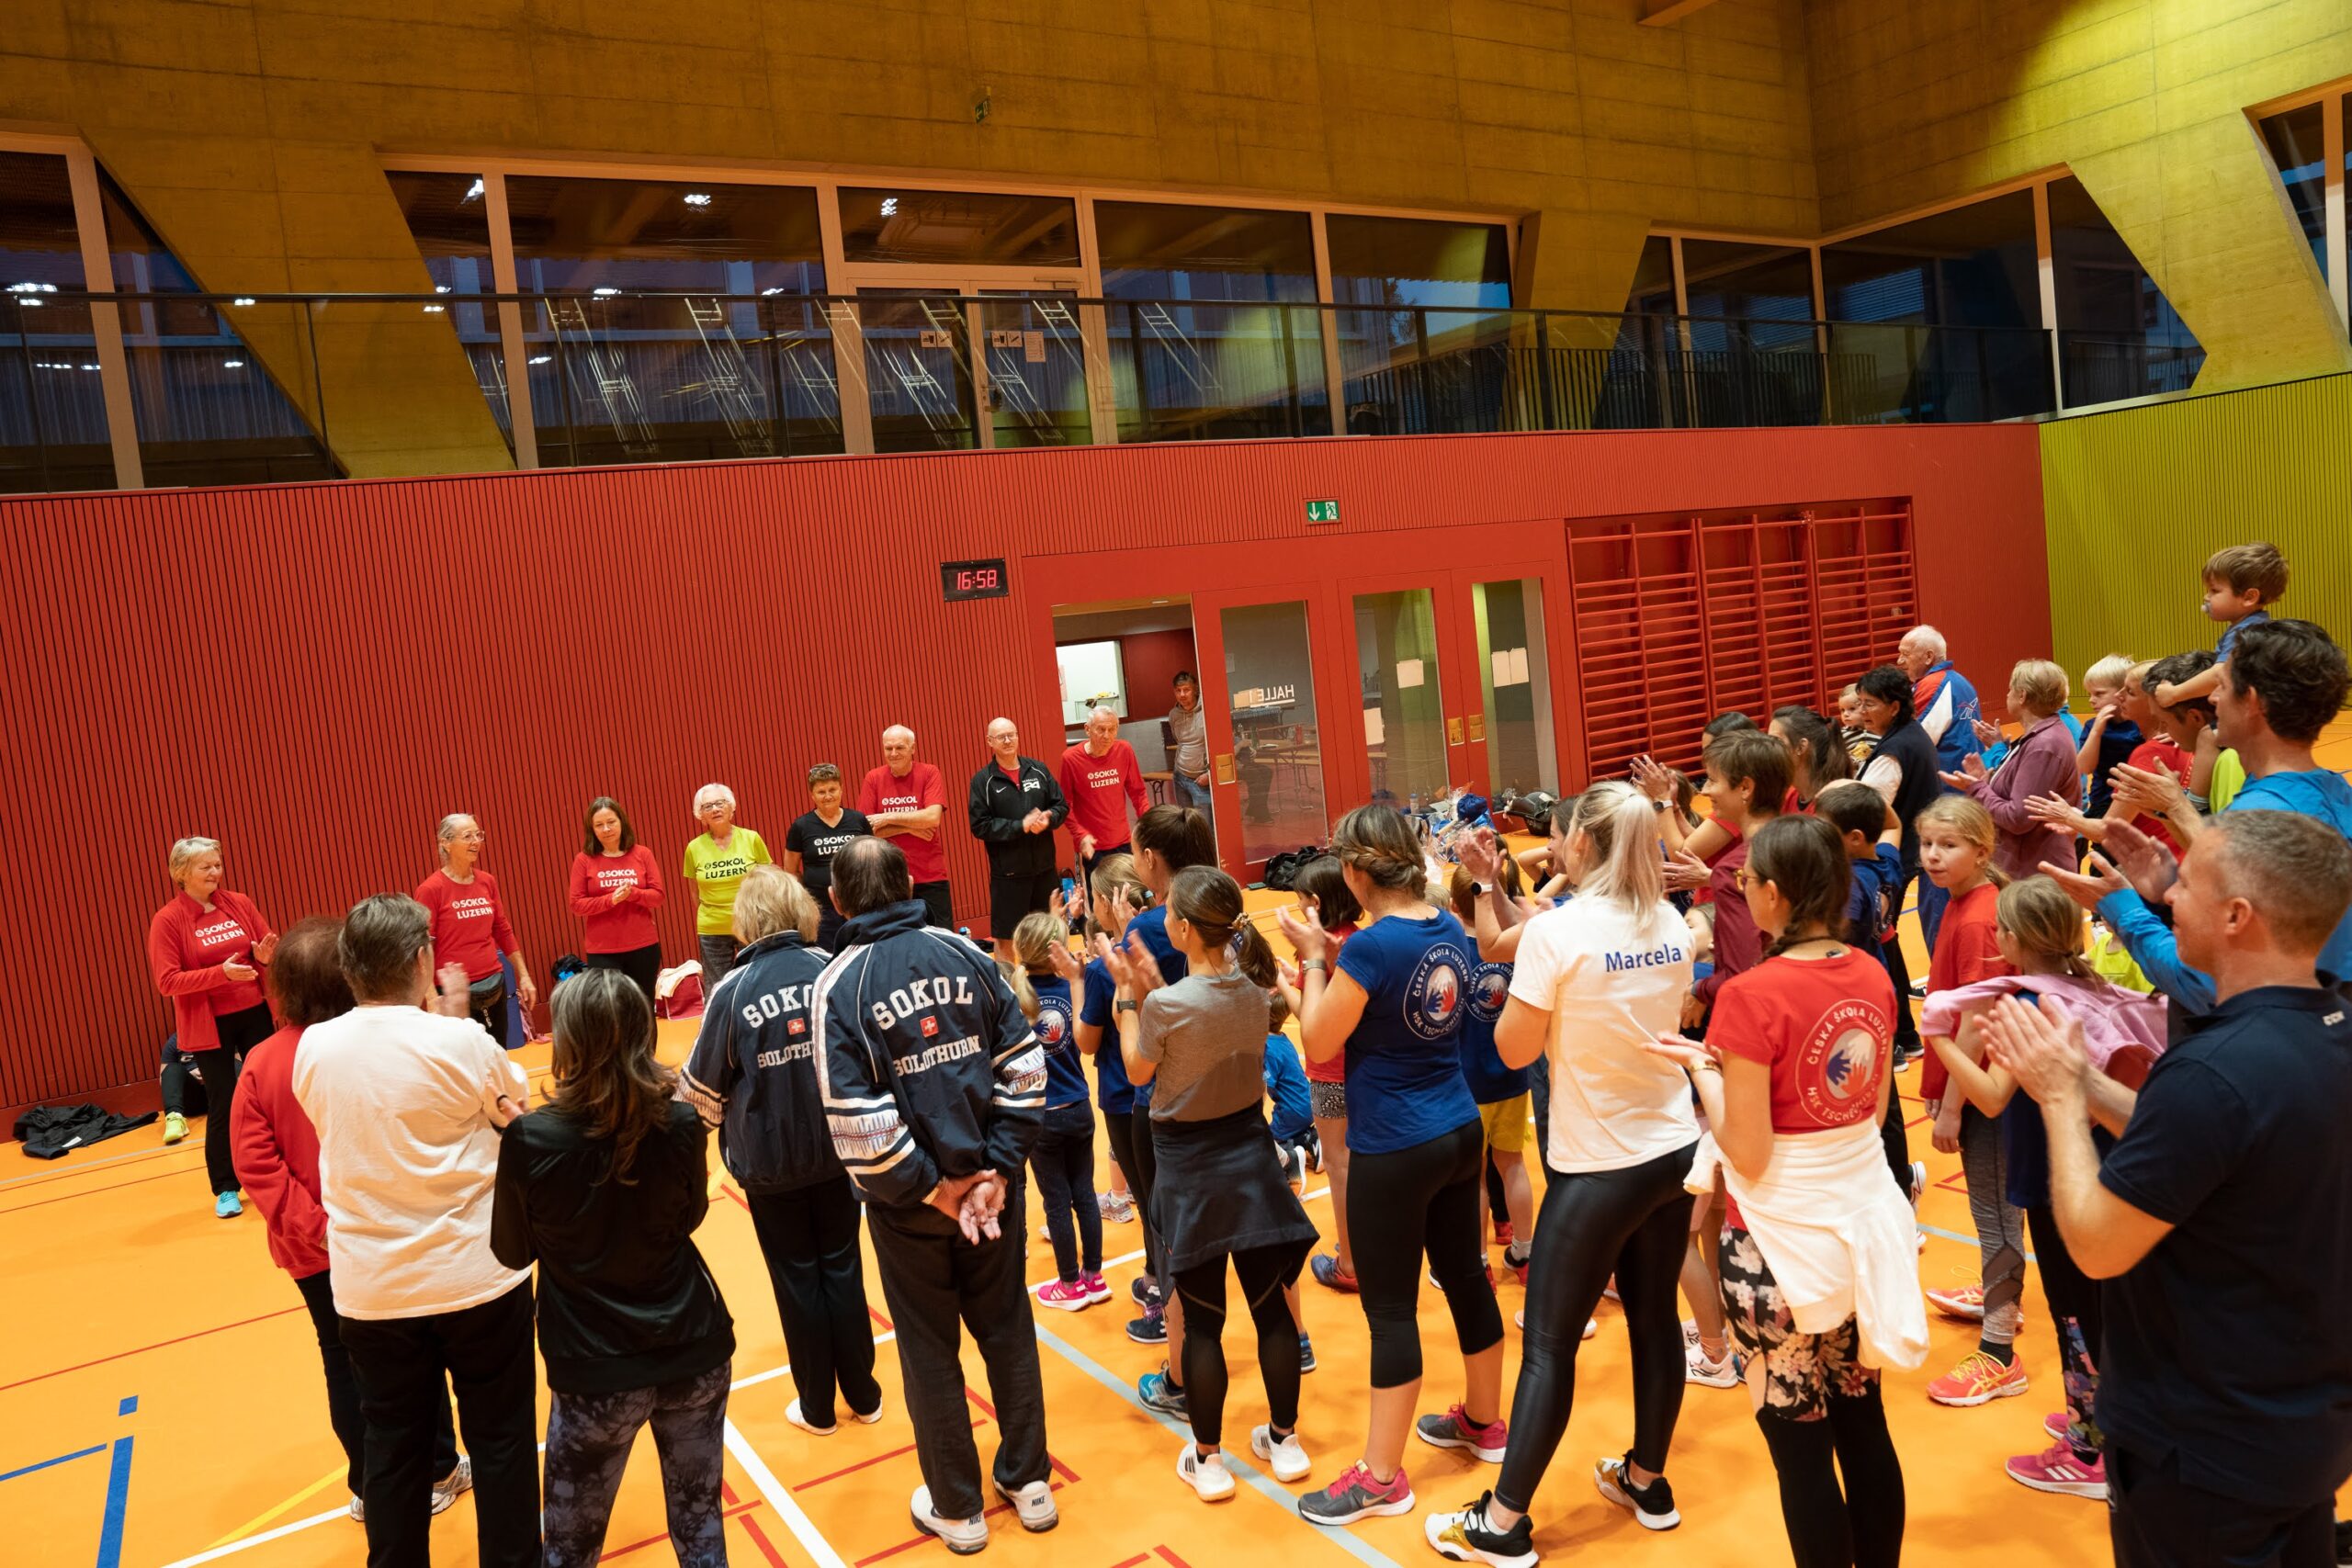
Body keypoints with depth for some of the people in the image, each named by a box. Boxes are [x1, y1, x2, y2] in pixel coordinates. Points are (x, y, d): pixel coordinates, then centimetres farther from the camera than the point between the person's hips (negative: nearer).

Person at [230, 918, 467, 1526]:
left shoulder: (262, 1064, -10)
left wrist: (311, 1226, -12)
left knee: (345, 1362, 16)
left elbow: (255, 1161, -12)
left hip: (315, 1250, 2)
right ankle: (437, 1471, 28)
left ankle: (370, 1486, 27)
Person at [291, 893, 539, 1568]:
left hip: (371, 1287, 3)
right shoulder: (460, 1041, -18)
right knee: (500, 1439, 12)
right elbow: (516, 1101, 0)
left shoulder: (312, 1049, -6)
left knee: (392, 1449, 17)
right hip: (477, 1275, -3)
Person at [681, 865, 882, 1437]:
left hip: (770, 1161, -2)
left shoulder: (733, 989, -14)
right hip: (837, 1150, 2)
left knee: (797, 1279, 13)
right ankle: (863, 1395, 27)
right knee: (843, 1268, 16)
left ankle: (817, 1407, 25)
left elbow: (703, 1087, -6)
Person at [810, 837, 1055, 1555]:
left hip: (908, 1202, -2)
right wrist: (995, 1169, -4)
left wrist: (930, 1189, -9)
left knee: (930, 1351, 14)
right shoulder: (966, 955, -5)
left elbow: (856, 1122, -19)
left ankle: (957, 1508, 30)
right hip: (987, 1186, 3)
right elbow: (1024, 1071, -7)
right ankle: (1028, 1482, 33)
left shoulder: (837, 986, -13)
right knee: (1008, 1328, 19)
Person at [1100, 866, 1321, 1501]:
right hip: (1249, 1152, 5)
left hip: (1190, 1167, -4)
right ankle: (1285, 1441, 28)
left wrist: (1128, 993, 0)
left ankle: (1208, 1459, 20)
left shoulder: (1164, 1005, -22)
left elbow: (1138, 1070, -5)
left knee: (1202, 1319, 8)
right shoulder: (1253, 986, -6)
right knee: (1269, 1304, 14)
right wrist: (1154, 985, 4)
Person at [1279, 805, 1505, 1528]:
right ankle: (1484, 1422, 39)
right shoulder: (1449, 930, 2)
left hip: (1394, 1151, -8)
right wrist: (1336, 959, 7)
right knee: (1465, 1276, 21)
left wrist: (1314, 959, -3)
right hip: (1459, 1132, 8)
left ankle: (1381, 1477, 13)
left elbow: (1320, 1044, -13)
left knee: (1390, 1308, 2)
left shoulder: (1371, 946, -22)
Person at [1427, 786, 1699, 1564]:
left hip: (1598, 1167, -6)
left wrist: (1517, 982, 1)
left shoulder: (1555, 930, -20)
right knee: (1656, 1318, 19)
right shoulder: (1671, 925, 0)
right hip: (1673, 1150, 6)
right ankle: (1648, 1482, 36)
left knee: (1549, 1344, 3)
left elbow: (1514, 1049, -14)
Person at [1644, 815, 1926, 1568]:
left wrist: (1701, 1067, -6)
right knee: (1864, 1425, 20)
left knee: (1800, 1444, 9)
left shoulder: (1753, 996, -22)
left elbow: (1748, 1153, -18)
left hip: (1783, 1242, -7)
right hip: (1863, 1220, 7)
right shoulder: (1872, 977, -1)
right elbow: (1874, 1109, 12)